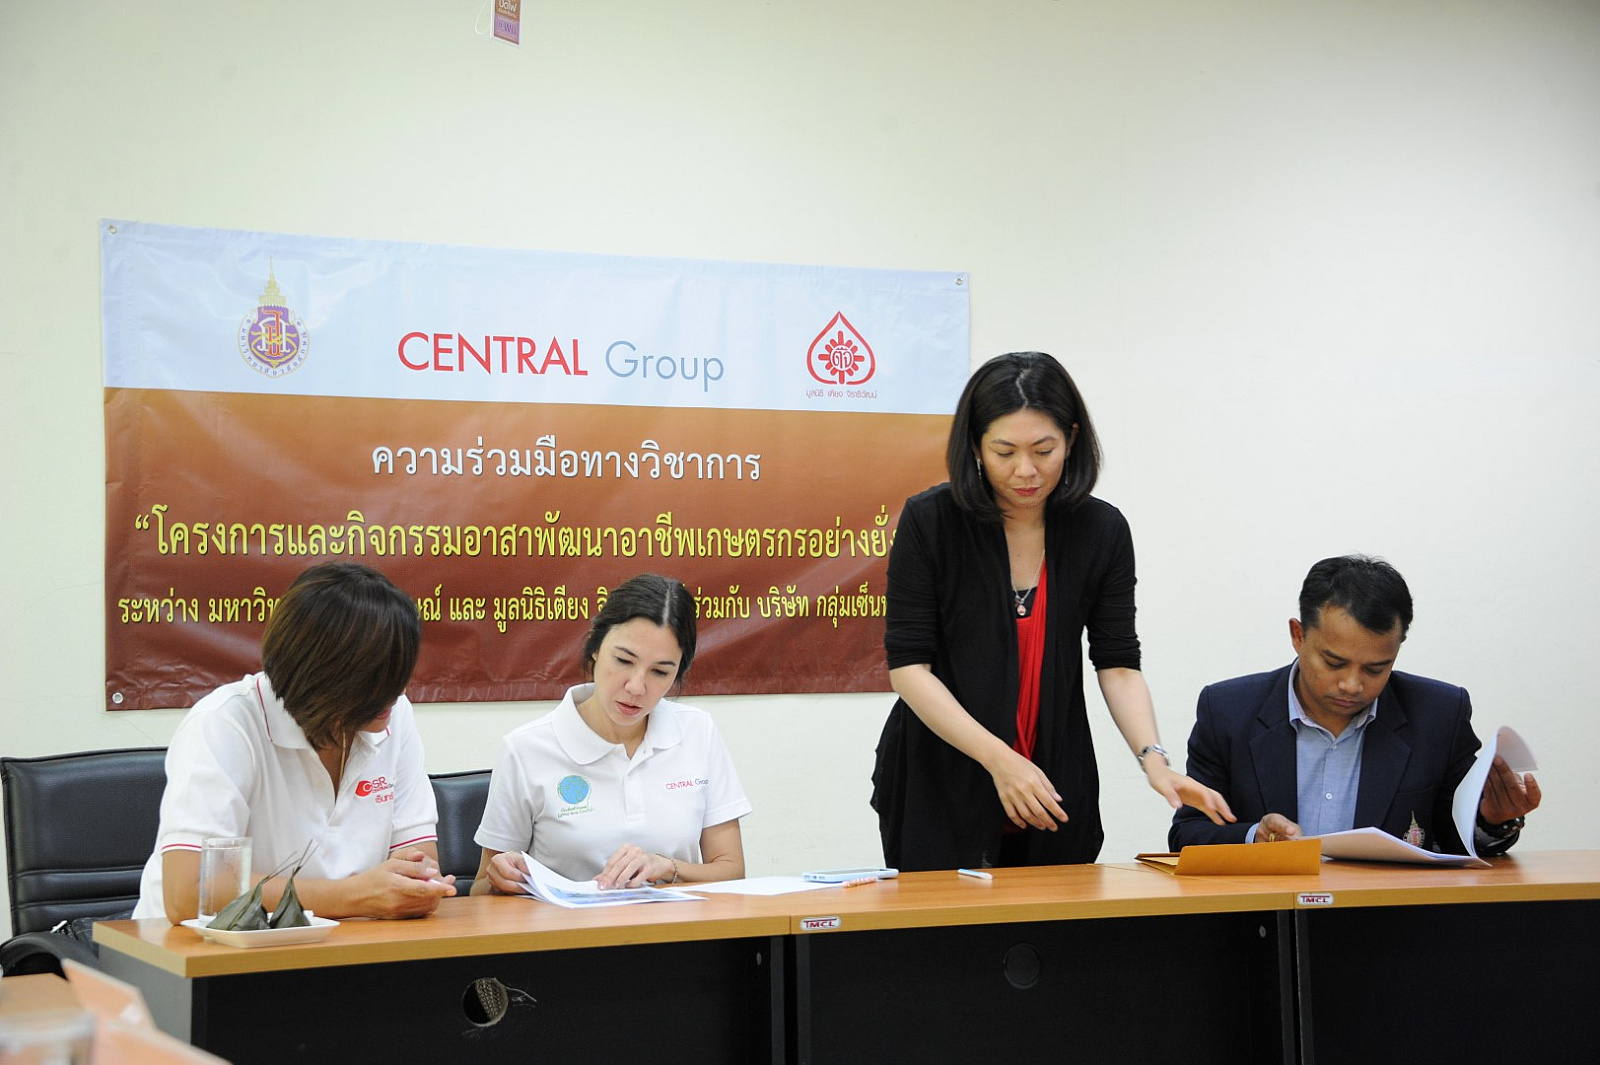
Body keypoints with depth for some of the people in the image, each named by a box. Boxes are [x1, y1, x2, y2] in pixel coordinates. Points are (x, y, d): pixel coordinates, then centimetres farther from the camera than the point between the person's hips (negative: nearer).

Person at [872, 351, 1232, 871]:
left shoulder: (1103, 531, -2)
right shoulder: (929, 520, -10)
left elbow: (1118, 663, -1)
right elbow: (908, 666, -13)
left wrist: (1153, 758, -19)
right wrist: (998, 758, -23)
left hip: (1052, 795, 3)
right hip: (938, 793, -2)